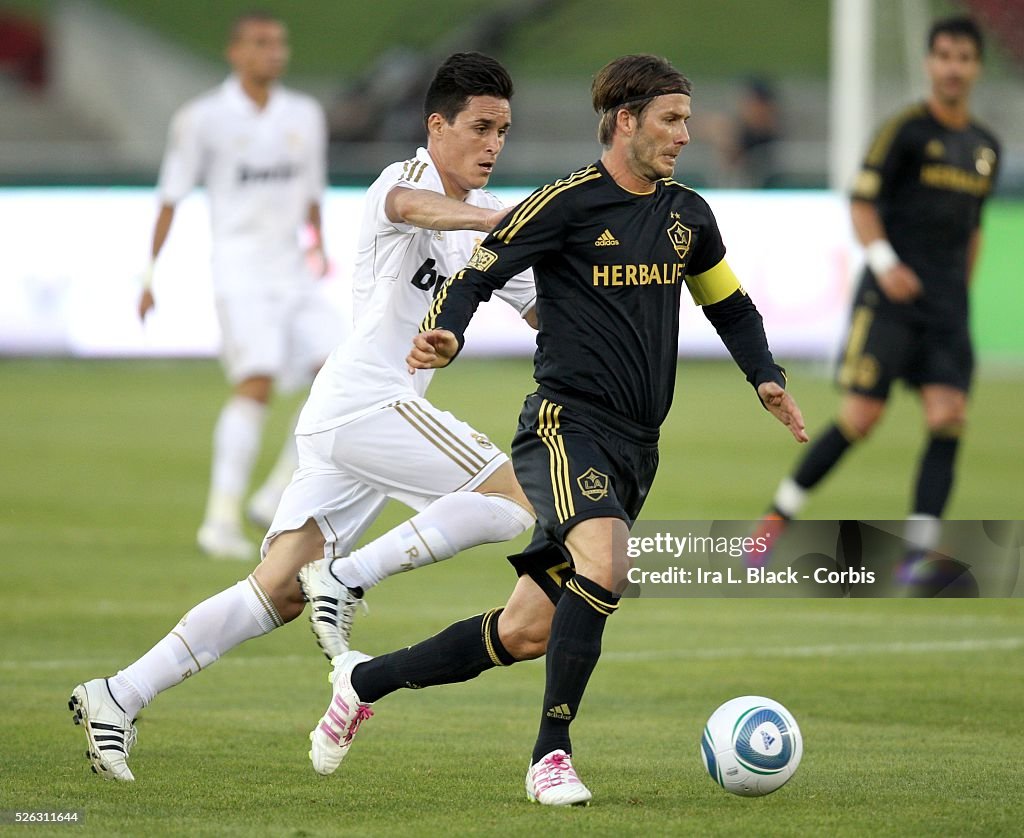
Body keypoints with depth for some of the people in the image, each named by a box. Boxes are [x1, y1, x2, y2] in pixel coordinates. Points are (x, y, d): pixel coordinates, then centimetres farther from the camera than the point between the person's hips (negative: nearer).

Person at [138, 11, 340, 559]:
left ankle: (277, 496, -1)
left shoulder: (305, 116, 12)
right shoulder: (202, 119, -2)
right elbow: (170, 199, 0)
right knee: (257, 381, -23)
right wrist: (150, 273, -2)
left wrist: (319, 245, 10)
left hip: (293, 273, 6)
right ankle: (221, 519, -22)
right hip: (240, 271, -5)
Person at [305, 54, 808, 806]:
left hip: (636, 447, 7)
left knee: (527, 634, 5)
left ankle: (364, 680, 24)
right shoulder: (568, 204, -7)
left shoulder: (687, 215, 13)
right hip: (567, 424, -7)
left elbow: (731, 306, 27)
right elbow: (473, 277, -6)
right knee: (603, 569, -32)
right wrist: (446, 336, -27)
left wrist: (767, 378, 11)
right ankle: (551, 755, -21)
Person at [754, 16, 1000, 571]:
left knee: (948, 415, -11)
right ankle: (780, 514, 8)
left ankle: (917, 555, -11)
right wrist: (884, 261, -21)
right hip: (890, 296, -5)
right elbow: (862, 202, -6)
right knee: (861, 416, -10)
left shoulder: (985, 146, 15)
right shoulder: (906, 130, -3)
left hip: (947, 303, 5)